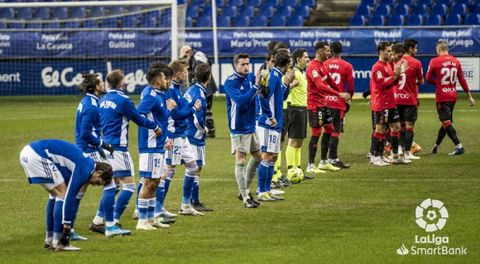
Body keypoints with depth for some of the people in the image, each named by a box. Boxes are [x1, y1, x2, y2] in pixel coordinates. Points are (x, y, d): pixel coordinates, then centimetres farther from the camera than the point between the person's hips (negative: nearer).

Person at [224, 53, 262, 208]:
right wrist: (256, 86, -32)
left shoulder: (250, 78, 4)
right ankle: (246, 199, -4)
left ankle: (245, 190, 29)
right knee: (241, 161, -6)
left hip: (251, 125, 8)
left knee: (257, 157, 15)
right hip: (238, 127, -8)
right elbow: (240, 100, -28)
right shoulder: (230, 82, -16)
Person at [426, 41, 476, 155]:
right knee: (446, 121, 16)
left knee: (446, 123, -5)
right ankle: (436, 146, 29)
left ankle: (459, 146, -16)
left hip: (442, 97, -6)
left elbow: (428, 79, -2)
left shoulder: (435, 61, -9)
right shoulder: (456, 61, 4)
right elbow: (462, 80, 6)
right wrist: (469, 95, 12)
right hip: (453, 97, 6)